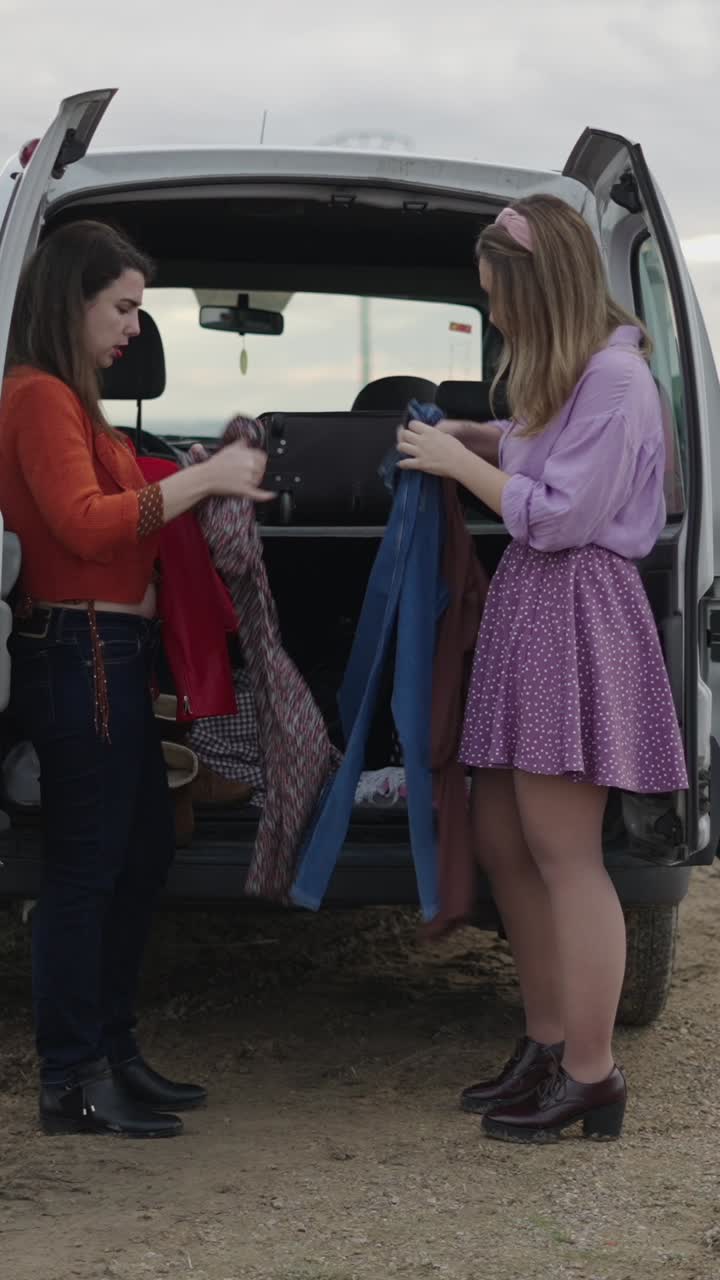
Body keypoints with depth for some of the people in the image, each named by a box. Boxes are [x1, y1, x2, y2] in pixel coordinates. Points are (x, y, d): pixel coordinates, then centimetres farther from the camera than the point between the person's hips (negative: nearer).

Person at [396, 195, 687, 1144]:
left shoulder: (614, 377, -14)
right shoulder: (567, 372, 16)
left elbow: (559, 515, -17)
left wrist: (460, 463, -8)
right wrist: (477, 438, 4)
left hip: (576, 615, -10)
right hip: (528, 605, 10)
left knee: (563, 853, -8)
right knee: (502, 839, 12)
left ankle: (591, 1078, -3)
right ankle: (548, 1046, 21)